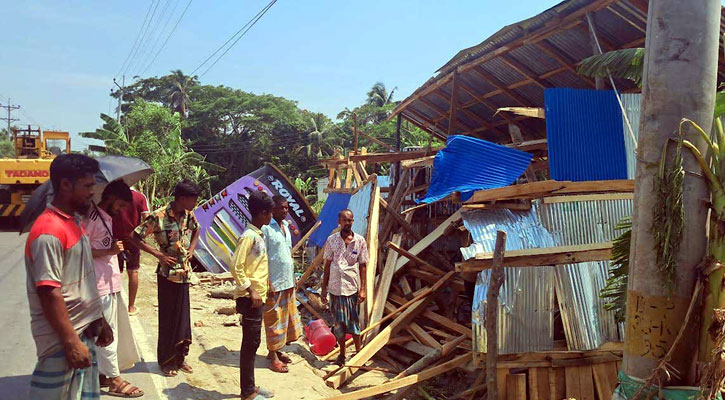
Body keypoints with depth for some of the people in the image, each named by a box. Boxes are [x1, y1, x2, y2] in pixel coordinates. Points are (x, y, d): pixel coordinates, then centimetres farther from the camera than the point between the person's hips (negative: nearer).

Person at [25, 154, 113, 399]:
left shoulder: (75, 222, 9)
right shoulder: (49, 232, -21)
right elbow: (49, 294, -22)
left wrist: (99, 321, 19)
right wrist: (71, 343, -20)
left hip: (84, 331, 9)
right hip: (62, 339, -9)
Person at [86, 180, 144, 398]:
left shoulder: (107, 218, 15)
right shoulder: (91, 217, -14)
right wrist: (109, 251, -21)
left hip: (110, 284, 9)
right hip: (101, 286, -9)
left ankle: (102, 373, 27)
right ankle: (114, 379, 9)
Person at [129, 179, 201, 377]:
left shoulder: (189, 215, 0)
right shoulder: (158, 217, -18)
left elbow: (196, 230, 22)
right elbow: (135, 237, -14)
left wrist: (191, 249, 7)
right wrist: (159, 254, -17)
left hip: (184, 272, 6)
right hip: (167, 273, -6)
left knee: (183, 316, 13)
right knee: (167, 317, 6)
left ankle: (180, 357, 27)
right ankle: (166, 360, 21)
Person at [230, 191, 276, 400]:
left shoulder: (259, 235, 11)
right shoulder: (248, 236, -17)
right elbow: (236, 267, -20)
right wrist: (251, 290, -19)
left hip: (258, 296, 9)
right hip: (250, 298, -9)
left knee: (252, 342, 15)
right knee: (250, 343, -1)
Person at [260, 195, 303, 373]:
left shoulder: (285, 226, 12)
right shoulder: (266, 228, -14)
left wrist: (293, 278, 17)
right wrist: (267, 284, -19)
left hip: (287, 282, 8)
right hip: (274, 283, -8)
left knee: (287, 317, 15)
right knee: (274, 320, 1)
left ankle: (277, 350, 29)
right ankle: (273, 357, 12)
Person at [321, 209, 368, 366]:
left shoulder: (360, 241, -2)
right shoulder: (332, 240, 1)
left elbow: (363, 266, 0)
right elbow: (327, 264, 5)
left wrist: (363, 288, -5)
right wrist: (324, 288, 4)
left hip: (351, 287, -1)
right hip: (335, 287, 1)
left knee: (353, 321, 6)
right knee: (338, 322, 10)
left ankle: (358, 353, 22)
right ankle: (342, 354, 25)